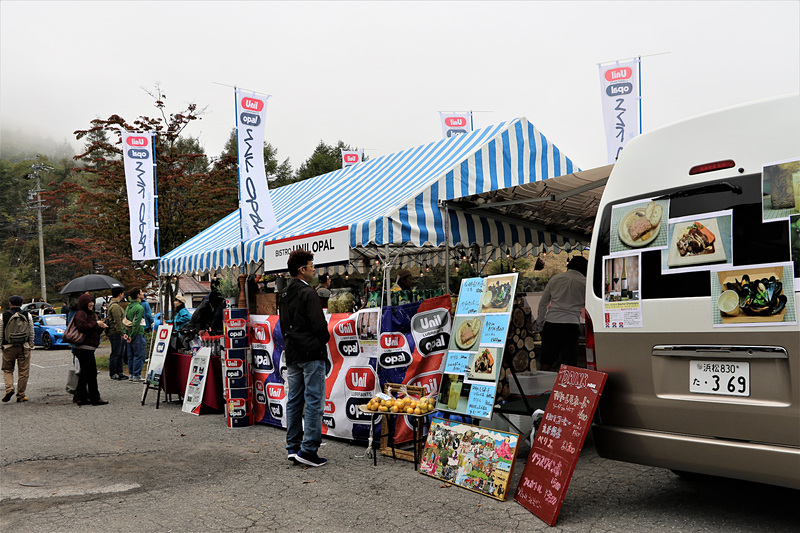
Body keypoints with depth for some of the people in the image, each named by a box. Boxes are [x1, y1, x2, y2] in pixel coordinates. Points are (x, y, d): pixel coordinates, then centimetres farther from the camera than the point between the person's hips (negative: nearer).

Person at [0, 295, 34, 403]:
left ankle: (9, 388, -8)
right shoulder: (27, 315, 2)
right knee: (23, 371, 5)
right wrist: (31, 345, 14)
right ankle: (21, 396, 8)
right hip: (24, 347, 1)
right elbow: (31, 332, 5)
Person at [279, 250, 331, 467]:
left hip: (292, 353, 9)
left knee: (294, 401, 12)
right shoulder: (307, 293, -14)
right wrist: (325, 339, 0)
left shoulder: (284, 294, 12)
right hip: (311, 353, -9)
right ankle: (308, 450, -4)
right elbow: (319, 324, -18)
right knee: (314, 402, -4)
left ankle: (293, 447, 17)